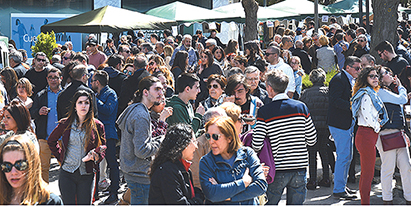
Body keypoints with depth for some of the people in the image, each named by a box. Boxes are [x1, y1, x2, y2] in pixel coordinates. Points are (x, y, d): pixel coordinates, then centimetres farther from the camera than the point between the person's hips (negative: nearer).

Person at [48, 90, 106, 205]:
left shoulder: (97, 126, 1)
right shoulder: (65, 124, 3)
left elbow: (102, 149, 8)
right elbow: (51, 140, 19)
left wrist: (97, 156, -14)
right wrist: (60, 156, 8)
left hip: (86, 174, 0)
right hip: (67, 173, 0)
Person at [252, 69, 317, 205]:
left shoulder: (264, 112, -10)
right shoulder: (301, 107, 0)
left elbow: (257, 146, -13)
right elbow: (312, 140, 3)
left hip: (278, 170, -3)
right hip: (300, 167, 3)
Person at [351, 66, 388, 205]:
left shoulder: (372, 94, 18)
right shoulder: (366, 94, -14)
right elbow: (367, 116, -21)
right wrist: (377, 127, -6)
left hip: (369, 136, 10)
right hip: (367, 136, -10)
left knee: (366, 173, 15)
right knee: (368, 173, -6)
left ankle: (364, 202, 21)